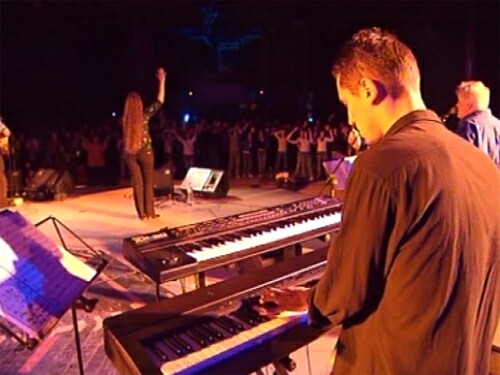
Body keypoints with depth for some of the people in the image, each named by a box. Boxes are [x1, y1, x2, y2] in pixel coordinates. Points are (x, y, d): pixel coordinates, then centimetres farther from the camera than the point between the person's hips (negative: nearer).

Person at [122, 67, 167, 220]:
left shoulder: (125, 119, 1)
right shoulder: (145, 115, -7)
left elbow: (125, 136, 10)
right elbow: (160, 101, -3)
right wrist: (162, 80, 1)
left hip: (130, 153, 3)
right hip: (145, 151, -3)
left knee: (137, 183, 7)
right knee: (148, 183, 6)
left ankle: (142, 213, 9)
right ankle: (149, 212, 7)